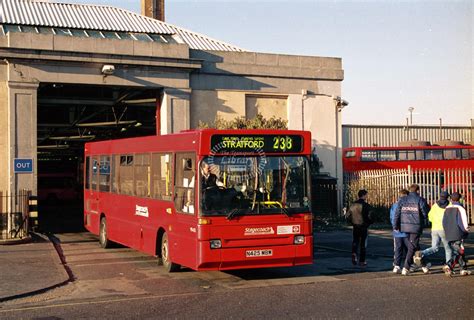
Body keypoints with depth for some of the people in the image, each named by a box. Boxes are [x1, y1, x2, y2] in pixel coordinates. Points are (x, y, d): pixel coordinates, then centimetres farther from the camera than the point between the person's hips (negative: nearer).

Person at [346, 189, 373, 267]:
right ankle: (362, 261, 12)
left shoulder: (353, 205, 5)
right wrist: (370, 222, 1)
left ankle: (354, 253, -12)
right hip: (363, 227, -4)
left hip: (355, 227, 4)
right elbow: (368, 217, -18)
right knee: (363, 244, 6)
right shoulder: (366, 206, -13)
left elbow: (348, 216, 6)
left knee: (355, 241, 16)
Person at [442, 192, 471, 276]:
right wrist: (466, 230, 3)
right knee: (458, 253, -3)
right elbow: (463, 222, -13)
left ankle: (464, 269, 19)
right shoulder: (460, 209, -8)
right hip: (458, 235, -6)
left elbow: (444, 222, 12)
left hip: (449, 235, 6)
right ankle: (449, 265, -22)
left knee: (458, 252, 16)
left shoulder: (447, 209, 10)